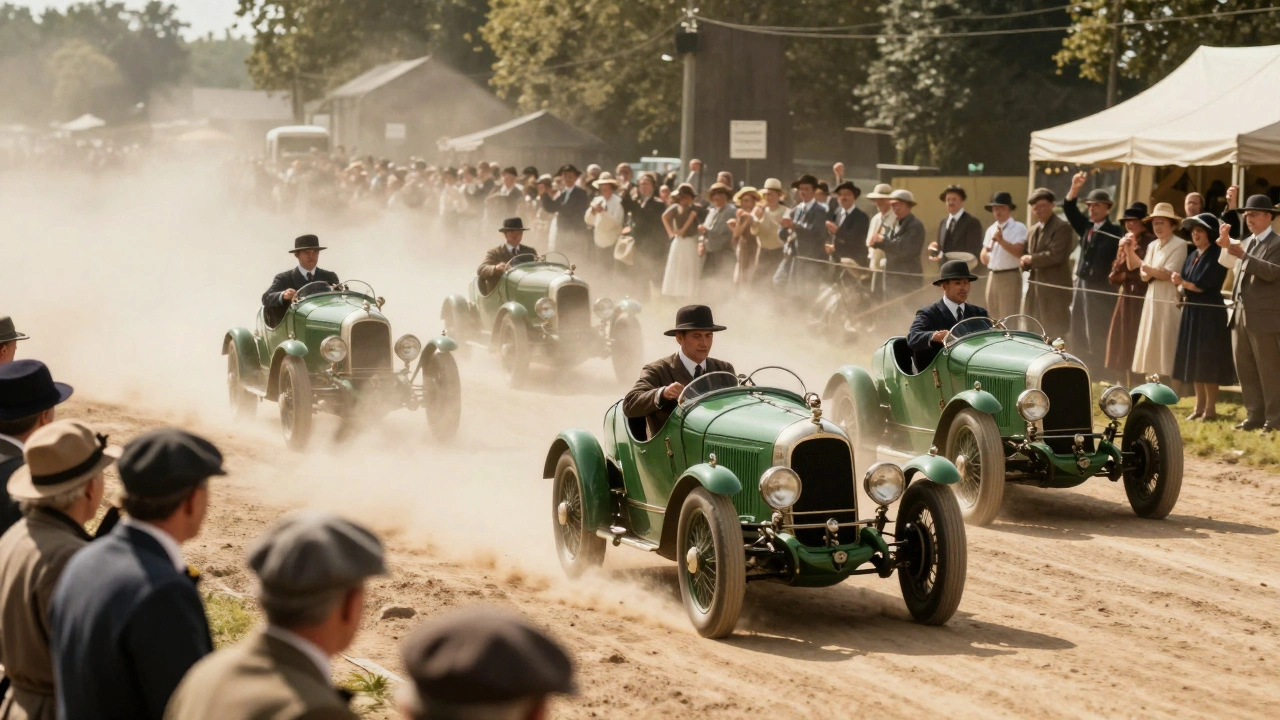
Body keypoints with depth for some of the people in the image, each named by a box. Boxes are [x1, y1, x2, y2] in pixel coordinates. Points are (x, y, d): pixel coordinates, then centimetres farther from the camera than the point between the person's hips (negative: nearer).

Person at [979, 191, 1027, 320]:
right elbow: (983, 256, 15)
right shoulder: (991, 229, 14)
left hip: (1009, 276, -7)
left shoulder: (1019, 228, -6)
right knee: (994, 318, 11)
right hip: (992, 276, 7)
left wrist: (1001, 240, -25)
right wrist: (986, 256, -7)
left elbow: (1018, 252, -17)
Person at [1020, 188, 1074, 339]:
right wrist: (1024, 261, -1)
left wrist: (1031, 259, -11)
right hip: (1035, 287, 9)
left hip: (1054, 288, -9)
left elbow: (1056, 256, -20)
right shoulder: (1032, 230, 18)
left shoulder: (1062, 227, -9)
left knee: (1055, 333, -7)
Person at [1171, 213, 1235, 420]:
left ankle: (1210, 408, -2)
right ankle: (1199, 405, 15)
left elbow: (1205, 285, -18)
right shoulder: (1192, 256, 14)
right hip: (1191, 312, 8)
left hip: (1210, 313, -8)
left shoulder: (1217, 255, -10)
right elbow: (1182, 283, 10)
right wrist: (1181, 287, -12)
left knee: (1208, 360, -6)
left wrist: (1183, 283, -7)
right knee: (1194, 360, 9)